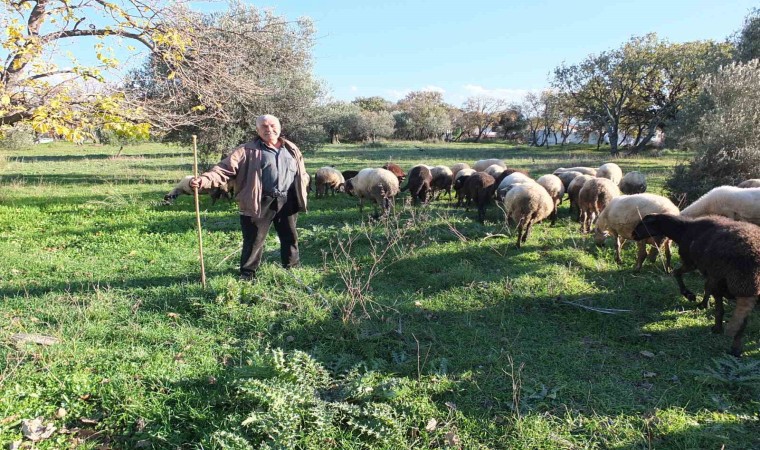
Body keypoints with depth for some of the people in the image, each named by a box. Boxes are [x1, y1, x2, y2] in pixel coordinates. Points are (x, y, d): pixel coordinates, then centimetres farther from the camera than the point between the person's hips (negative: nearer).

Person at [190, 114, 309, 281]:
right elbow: (225, 168, -11)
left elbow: (302, 174, 22)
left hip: (287, 202, 4)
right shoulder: (248, 150, -2)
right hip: (260, 203, -4)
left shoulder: (291, 149, 12)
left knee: (290, 237, 16)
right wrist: (205, 179, -28)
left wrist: (299, 191, 6)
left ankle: (292, 269, 35)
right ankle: (247, 274, 19)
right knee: (254, 240, 3)